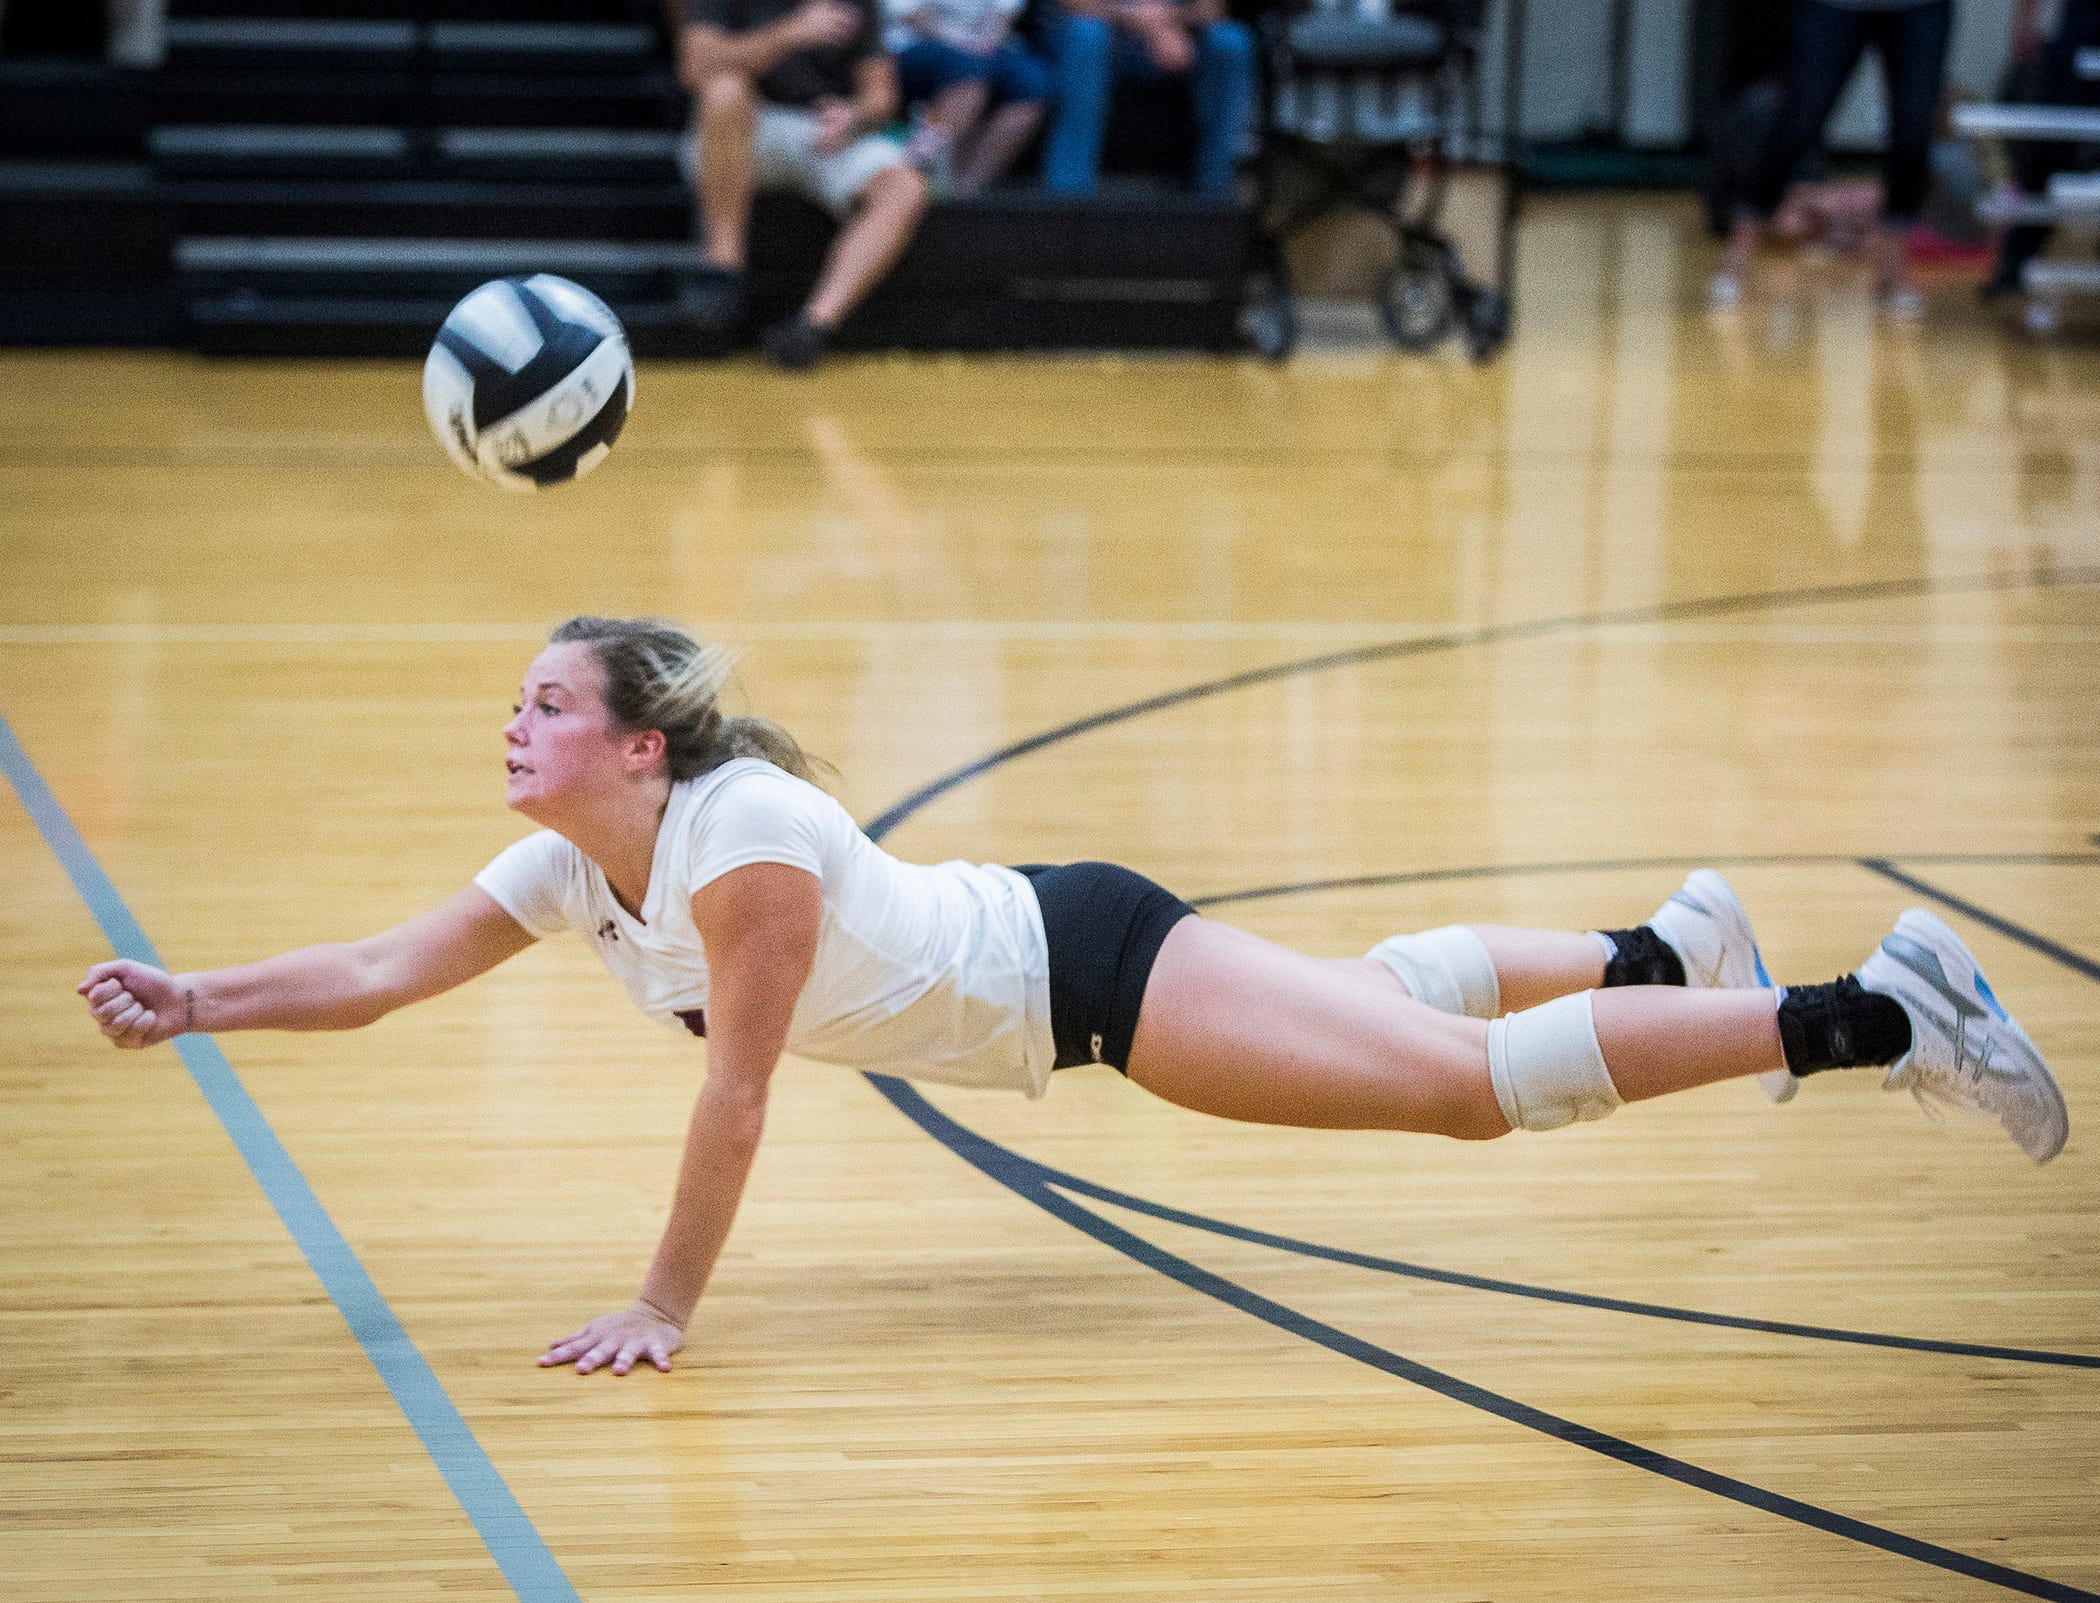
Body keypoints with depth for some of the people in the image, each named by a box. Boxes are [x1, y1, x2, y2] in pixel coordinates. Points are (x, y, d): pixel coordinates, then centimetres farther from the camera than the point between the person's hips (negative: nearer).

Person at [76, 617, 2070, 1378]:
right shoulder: (568, 868, -6)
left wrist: (662, 1309, -25)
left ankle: (1872, 1017, -12)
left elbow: (735, 1092, -28)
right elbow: (376, 972, -2)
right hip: (1024, 964, 9)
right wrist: (192, 1001, -13)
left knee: (1467, 1081, -15)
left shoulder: (746, 835, -30)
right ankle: (1671, 947, 50)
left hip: (1089, 959, -9)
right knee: (1380, 990, 29)